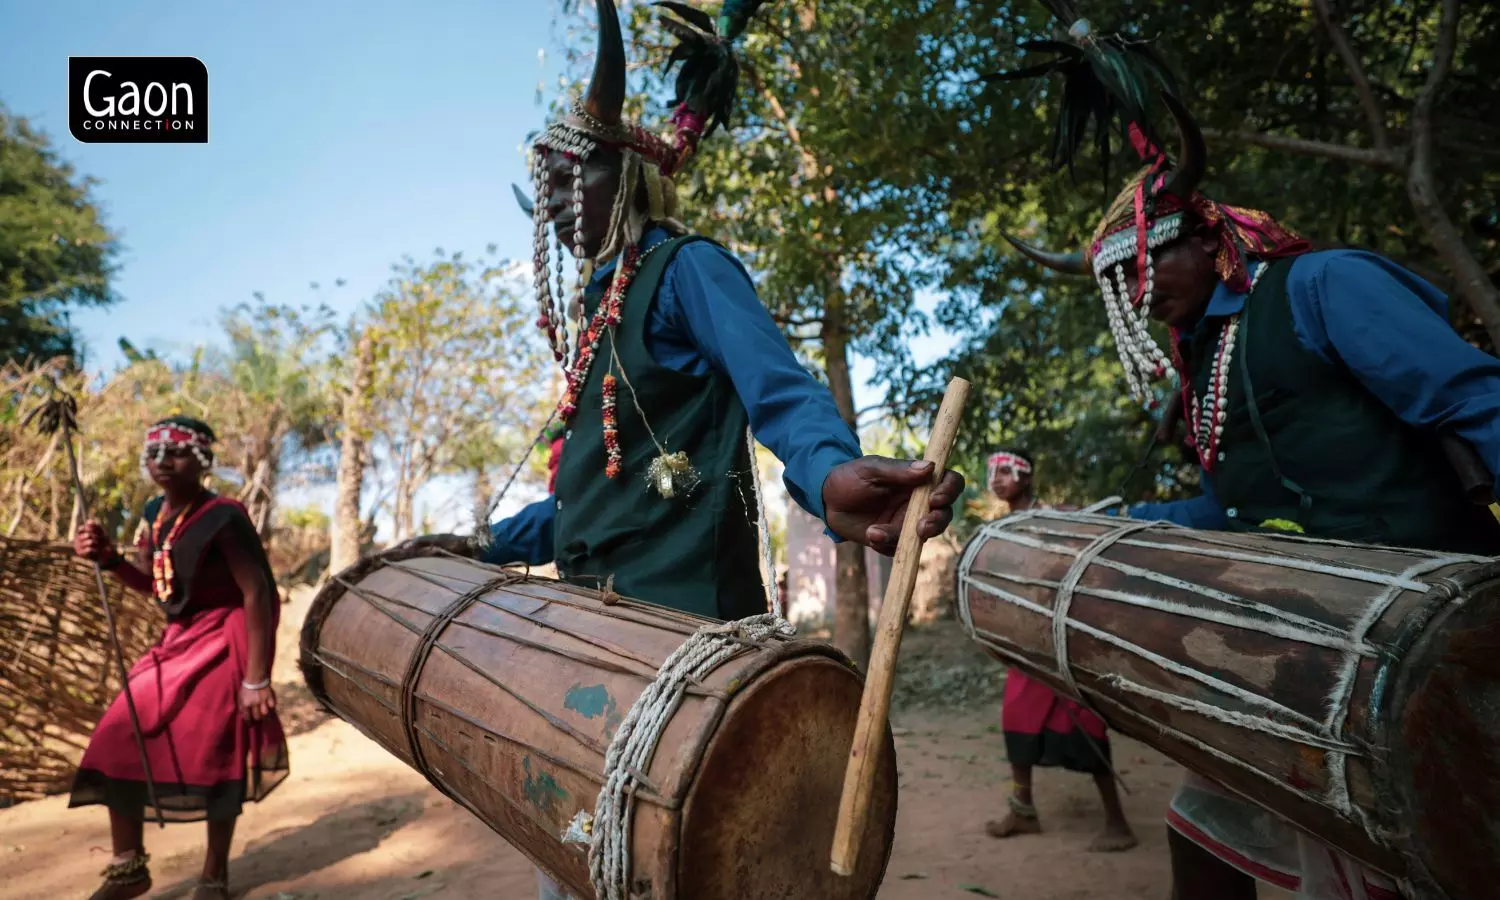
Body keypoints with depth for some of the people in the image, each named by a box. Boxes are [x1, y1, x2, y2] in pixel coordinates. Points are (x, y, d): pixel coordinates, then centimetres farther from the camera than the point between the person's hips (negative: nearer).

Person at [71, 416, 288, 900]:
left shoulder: (222, 517, -20)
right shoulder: (156, 513, 5)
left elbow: (257, 593, -21)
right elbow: (157, 585, 18)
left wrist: (256, 678, -22)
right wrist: (108, 558, -2)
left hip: (222, 645, -8)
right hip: (178, 642, 8)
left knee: (212, 757, -1)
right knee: (116, 743, 6)